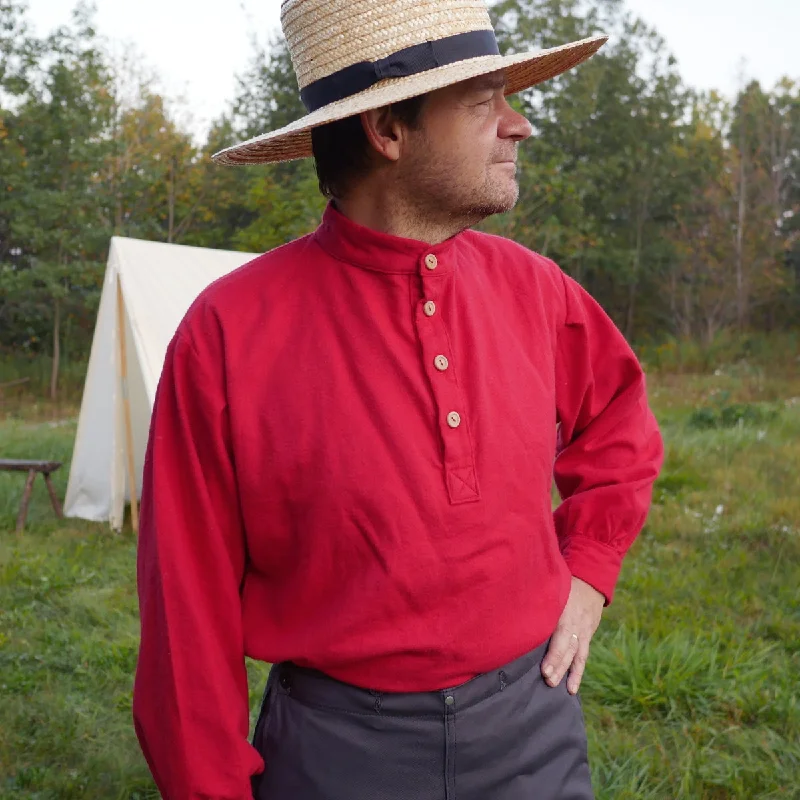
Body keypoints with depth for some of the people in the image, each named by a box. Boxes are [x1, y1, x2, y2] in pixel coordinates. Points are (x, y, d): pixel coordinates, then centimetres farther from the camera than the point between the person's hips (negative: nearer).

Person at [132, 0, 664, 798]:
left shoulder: (531, 289, -3)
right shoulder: (229, 334, -14)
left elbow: (619, 422, 17)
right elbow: (190, 611, -9)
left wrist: (588, 571, 7)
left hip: (532, 726, 4)